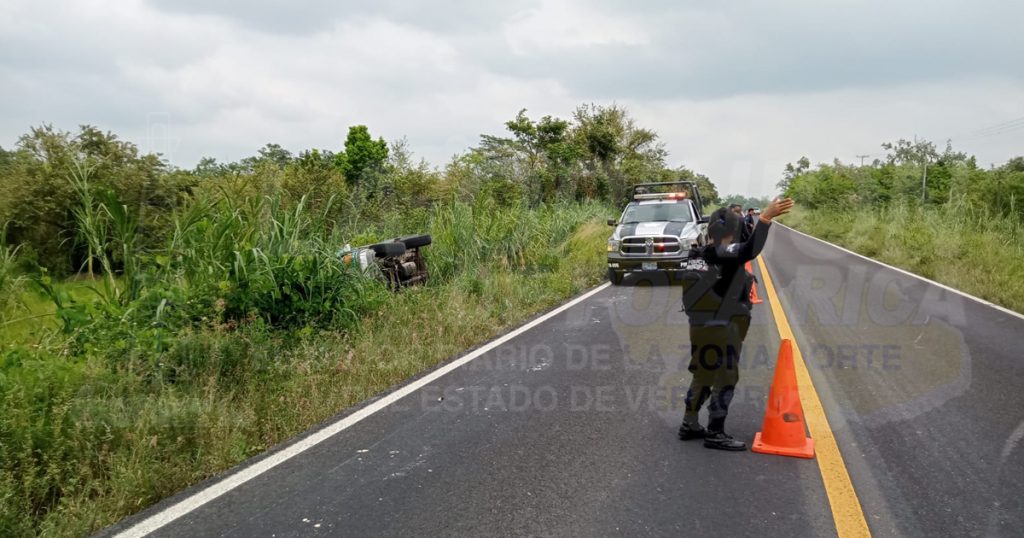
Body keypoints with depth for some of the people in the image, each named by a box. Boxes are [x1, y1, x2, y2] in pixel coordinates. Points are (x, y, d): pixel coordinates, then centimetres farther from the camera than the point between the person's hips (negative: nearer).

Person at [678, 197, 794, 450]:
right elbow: (750, 249, -38)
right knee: (725, 379, 1)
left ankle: (690, 424, 26)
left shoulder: (701, 254, 6)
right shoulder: (725, 254, -19)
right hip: (722, 329, -9)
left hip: (702, 326, 9)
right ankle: (715, 433, 6)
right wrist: (765, 218, -41)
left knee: (703, 376, 18)